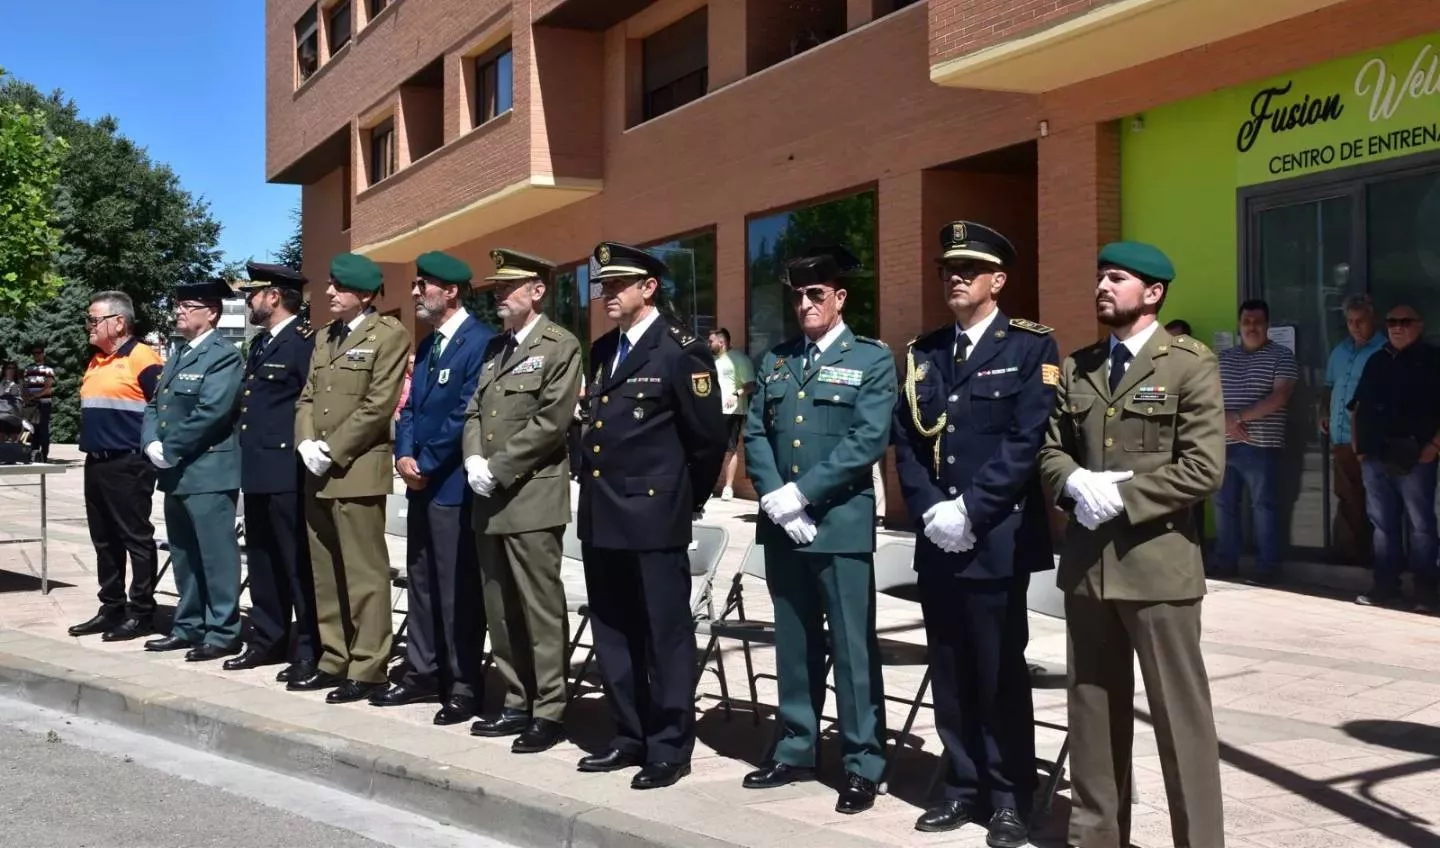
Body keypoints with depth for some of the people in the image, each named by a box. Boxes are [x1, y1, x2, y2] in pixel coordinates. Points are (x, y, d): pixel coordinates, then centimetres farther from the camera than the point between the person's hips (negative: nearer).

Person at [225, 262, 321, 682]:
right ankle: (268, 641, 24)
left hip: (287, 471, -9)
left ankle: (308, 650, 3)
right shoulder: (258, 343, 18)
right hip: (256, 470, 10)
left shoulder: (304, 341, -11)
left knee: (297, 563, -3)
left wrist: (304, 451, -16)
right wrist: (246, 449, 16)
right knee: (262, 562, 14)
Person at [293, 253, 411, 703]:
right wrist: (306, 444, 0)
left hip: (357, 471, -8)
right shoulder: (325, 337, 19)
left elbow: (379, 405, -13)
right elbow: (307, 398, 18)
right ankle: (333, 660, 22)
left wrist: (333, 452, -14)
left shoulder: (389, 335, -5)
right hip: (318, 474, 8)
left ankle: (367, 669, 2)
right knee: (325, 573, 13)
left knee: (364, 574, -4)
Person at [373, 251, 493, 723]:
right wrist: (404, 455, -1)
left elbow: (467, 414, -18)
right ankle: (423, 673, 23)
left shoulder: (479, 341, -13)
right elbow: (411, 406, 16)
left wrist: (427, 464, -13)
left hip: (453, 484, -9)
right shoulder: (427, 345, 17)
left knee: (458, 587, -3)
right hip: (421, 482, 9)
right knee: (421, 582, 13)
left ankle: (464, 685, 5)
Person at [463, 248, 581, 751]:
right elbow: (474, 412, 17)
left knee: (540, 609, -4)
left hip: (532, 497, -8)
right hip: (489, 499, 8)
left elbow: (551, 422, -14)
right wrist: (474, 461, -2)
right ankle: (517, 703, 20)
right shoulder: (495, 347, 19)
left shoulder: (560, 346, -5)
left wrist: (498, 469, -14)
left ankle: (548, 711, 3)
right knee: (500, 610, 11)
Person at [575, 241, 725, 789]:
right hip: (600, 517, 8)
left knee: (665, 636, 0)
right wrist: (595, 490, 18)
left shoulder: (680, 350, -9)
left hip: (653, 517, -8)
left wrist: (688, 500, 1)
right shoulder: (602, 351, 15)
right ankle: (629, 737, 24)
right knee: (613, 635, 13)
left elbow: (708, 438, -7)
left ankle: (670, 748, 9)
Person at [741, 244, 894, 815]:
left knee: (852, 648, -1)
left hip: (841, 524, -5)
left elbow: (868, 441, -11)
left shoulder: (872, 360, 0)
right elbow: (755, 434, 9)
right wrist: (775, 499, -7)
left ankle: (863, 766, 7)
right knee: (793, 645, 13)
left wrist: (800, 493, -15)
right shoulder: (775, 360, 15)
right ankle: (796, 751, 24)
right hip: (781, 523, 5)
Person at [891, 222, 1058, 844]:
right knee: (950, 672, 10)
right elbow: (905, 441, 8)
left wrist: (970, 511, -16)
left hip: (997, 541, -5)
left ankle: (1009, 796, 14)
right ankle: (964, 785, 22)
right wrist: (930, 511, -6)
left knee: (1000, 674, 2)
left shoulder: (1031, 348, -2)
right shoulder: (924, 353, 14)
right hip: (935, 541, 5)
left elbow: (1026, 441, -12)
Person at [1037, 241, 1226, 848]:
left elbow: (1204, 468, -12)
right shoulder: (1077, 367, 13)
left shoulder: (1190, 365, -4)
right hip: (1086, 559, 6)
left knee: (1179, 711, 0)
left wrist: (1121, 496, -15)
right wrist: (1077, 484, -8)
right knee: (1093, 706, 14)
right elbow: (1050, 448, 14)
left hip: (1156, 559, -5)